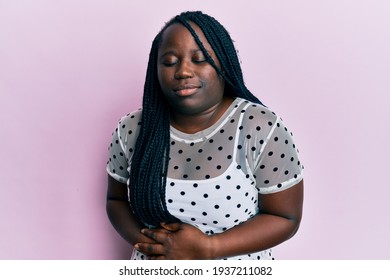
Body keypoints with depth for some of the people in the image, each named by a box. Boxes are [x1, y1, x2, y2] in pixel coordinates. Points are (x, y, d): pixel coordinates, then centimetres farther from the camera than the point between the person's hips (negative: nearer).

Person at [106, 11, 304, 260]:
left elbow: (286, 218, -15)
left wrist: (206, 248, -23)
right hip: (153, 270, 3)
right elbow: (117, 200, 2)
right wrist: (145, 240, -16)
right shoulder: (133, 129, -10)